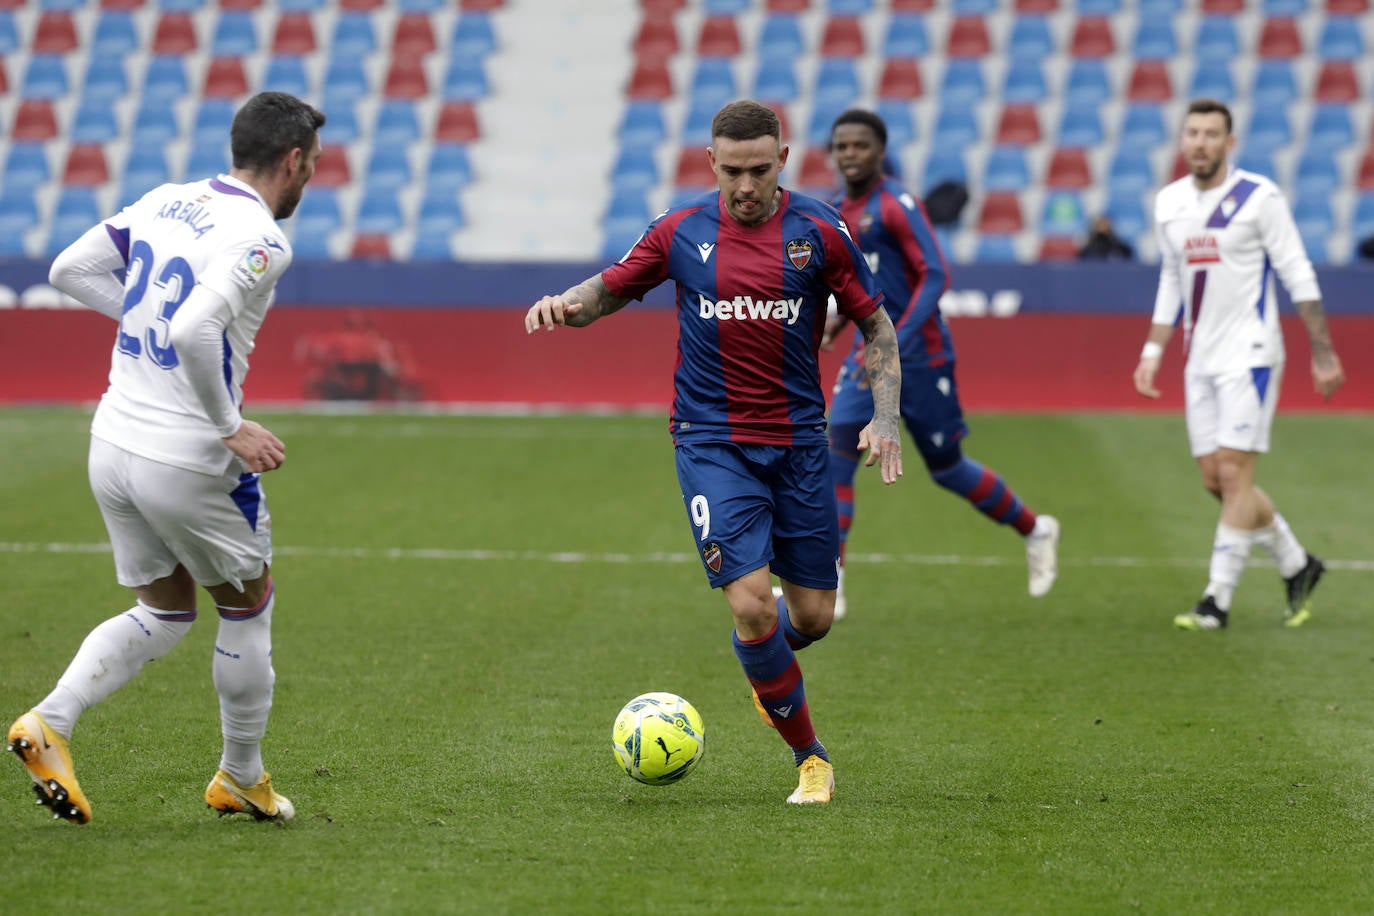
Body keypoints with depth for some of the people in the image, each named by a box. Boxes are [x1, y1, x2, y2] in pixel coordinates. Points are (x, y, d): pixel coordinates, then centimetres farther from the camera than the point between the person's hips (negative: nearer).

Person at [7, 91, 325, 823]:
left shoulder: (165, 201, 6)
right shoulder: (260, 240, -17)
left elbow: (69, 270, 12)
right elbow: (193, 331, -31)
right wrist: (231, 427, -20)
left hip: (114, 442, 7)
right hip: (188, 461, -7)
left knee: (162, 613, 21)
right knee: (247, 611, 15)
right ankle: (242, 779, 28)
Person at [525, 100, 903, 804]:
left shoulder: (818, 231, -2)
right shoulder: (680, 231, 0)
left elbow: (876, 327, 5)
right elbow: (609, 290, 12)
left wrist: (884, 419, -7)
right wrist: (565, 303, -11)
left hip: (798, 441, 1)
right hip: (711, 444, -1)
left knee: (813, 616, 2)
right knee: (751, 604, -15)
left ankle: (768, 665, 41)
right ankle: (810, 757, 4)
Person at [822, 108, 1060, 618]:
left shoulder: (897, 206, -14)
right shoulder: (842, 212, 10)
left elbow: (935, 276, -21)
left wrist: (894, 344, -28)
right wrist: (843, 317, 12)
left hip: (919, 354, -7)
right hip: (871, 351, 7)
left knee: (946, 468, 6)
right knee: (837, 454, -12)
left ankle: (1034, 530, 32)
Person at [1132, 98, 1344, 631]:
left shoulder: (1259, 198, -9)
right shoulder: (1169, 203, 8)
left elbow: (1298, 276, -6)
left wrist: (1323, 353, -7)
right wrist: (1152, 352, 14)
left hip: (1250, 355, -6)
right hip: (1201, 360, 6)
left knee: (1233, 474, -12)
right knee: (1216, 481, 6)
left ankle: (1217, 600, -8)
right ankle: (1297, 567, 23)